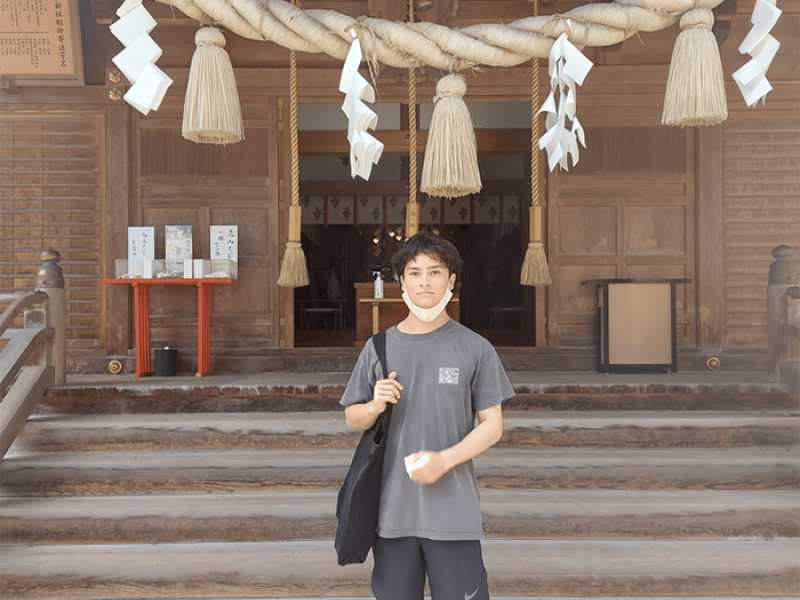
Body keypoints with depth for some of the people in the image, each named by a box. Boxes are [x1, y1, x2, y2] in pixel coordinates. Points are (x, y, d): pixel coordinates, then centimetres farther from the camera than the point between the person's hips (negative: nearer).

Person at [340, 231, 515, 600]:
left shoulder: (475, 349, -1)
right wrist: (374, 407, -11)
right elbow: (352, 419, 11)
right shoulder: (379, 348, 4)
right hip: (391, 510, 2)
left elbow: (492, 425, 0)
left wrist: (444, 459, -15)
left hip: (453, 511, -2)